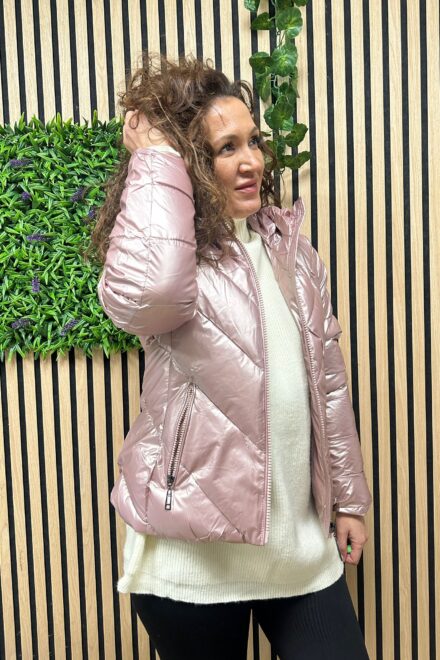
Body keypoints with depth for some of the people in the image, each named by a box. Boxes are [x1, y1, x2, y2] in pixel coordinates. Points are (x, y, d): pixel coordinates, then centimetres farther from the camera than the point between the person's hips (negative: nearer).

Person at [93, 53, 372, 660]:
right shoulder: (169, 254, -11)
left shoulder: (289, 247, 5)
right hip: (196, 548, -4)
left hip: (303, 537, 5)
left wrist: (348, 497, 13)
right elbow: (146, 292, -39)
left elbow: (328, 381, 10)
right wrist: (155, 157, -24)